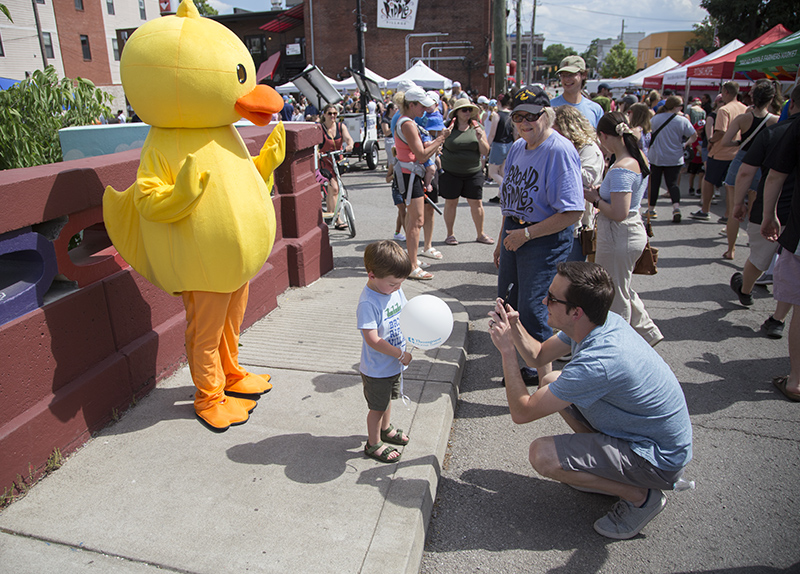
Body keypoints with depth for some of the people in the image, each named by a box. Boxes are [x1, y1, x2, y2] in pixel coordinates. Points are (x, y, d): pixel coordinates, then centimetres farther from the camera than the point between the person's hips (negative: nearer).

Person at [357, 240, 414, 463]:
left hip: (394, 364, 8)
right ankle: (373, 444, 33)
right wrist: (401, 355, -24)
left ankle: (385, 429, 52)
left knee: (388, 399, 28)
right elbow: (372, 339, -31)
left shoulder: (395, 290, -5)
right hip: (377, 369, -8)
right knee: (378, 406, 11)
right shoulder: (368, 303, -30)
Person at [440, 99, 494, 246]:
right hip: (451, 173, -2)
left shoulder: (477, 127, 5)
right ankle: (450, 234, 18)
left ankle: (480, 234, 17)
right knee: (451, 202, 3)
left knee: (476, 202, 3)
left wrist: (480, 138, -15)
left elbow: (485, 152, 3)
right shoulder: (448, 127, -2)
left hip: (473, 173, 2)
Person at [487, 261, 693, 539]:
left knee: (542, 455, -21)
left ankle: (641, 496, -2)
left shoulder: (597, 362, -36)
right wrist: (515, 328, -12)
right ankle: (607, 469, 17)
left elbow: (522, 412, -26)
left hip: (659, 460, -9)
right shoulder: (601, 321, -9)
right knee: (551, 382, 9)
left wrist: (507, 350, -21)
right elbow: (539, 355, 7)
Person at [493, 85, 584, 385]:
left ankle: (546, 375, 12)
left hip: (547, 239, -8)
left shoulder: (560, 151, -18)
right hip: (515, 234, 9)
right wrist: (502, 240, 18)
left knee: (531, 307, -6)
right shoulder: (517, 148, 8)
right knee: (508, 303, 16)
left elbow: (572, 212, -23)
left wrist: (527, 234, -19)